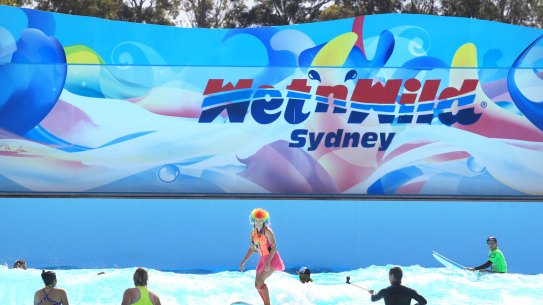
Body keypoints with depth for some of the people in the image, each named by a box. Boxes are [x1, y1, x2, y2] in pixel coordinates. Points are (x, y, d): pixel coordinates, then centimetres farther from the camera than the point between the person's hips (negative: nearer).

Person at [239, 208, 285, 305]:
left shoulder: (267, 231, -16)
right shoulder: (253, 232, 6)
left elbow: (274, 247, -21)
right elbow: (251, 248, 15)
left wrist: (268, 262, -29)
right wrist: (243, 262, 11)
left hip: (272, 259, -8)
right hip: (263, 259, 8)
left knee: (260, 281, -21)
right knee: (257, 285, 5)